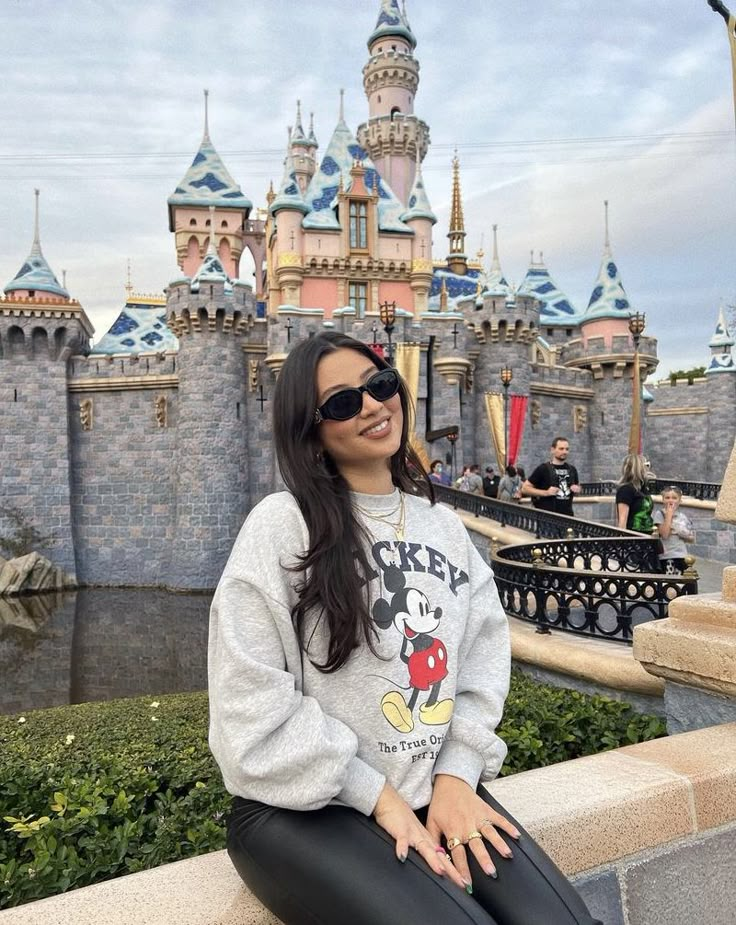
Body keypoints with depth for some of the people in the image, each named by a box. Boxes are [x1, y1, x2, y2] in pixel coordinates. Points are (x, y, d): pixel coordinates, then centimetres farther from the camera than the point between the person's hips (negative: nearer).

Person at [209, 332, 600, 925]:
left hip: (435, 786, 5)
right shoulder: (282, 524, -11)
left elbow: (484, 650, 5)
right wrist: (378, 796, -12)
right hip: (303, 807, -4)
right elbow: (252, 700, -14)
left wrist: (456, 773, -8)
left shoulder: (442, 523, 7)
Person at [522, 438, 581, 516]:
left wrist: (577, 489, 4)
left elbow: (578, 485, 28)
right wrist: (546, 492, -15)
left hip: (567, 514, 5)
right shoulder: (543, 469, -4)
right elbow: (525, 488, -5)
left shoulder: (572, 469, 12)